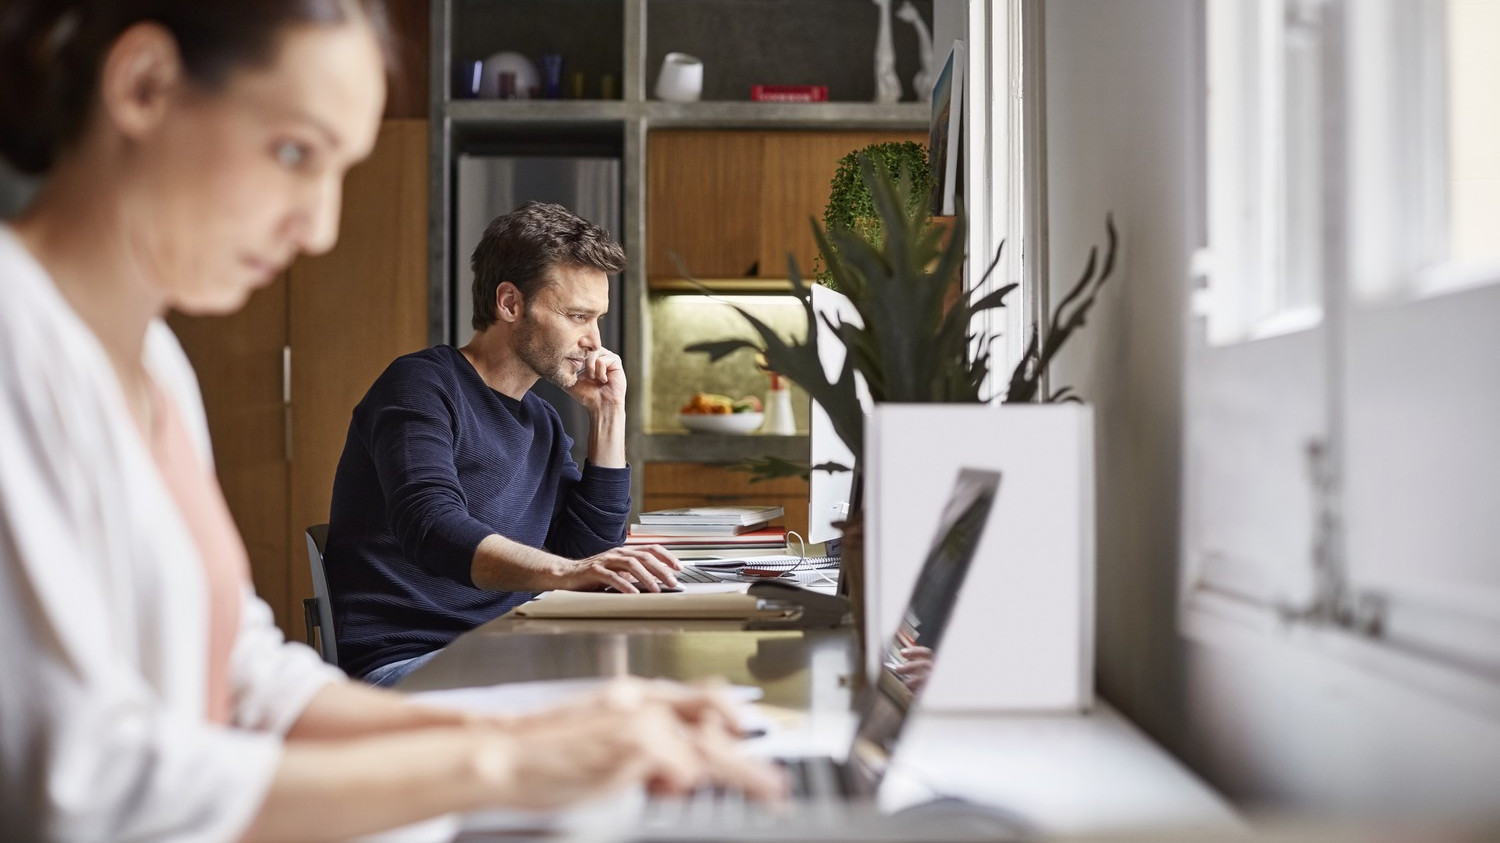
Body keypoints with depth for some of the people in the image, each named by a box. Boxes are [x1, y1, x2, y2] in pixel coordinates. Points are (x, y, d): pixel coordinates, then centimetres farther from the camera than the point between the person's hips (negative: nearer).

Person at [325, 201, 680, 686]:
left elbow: (588, 551, 14)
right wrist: (564, 571, -41)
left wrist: (608, 416, 11)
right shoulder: (423, 385, -6)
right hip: (404, 661, -8)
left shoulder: (542, 423, 20)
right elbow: (432, 530, -24)